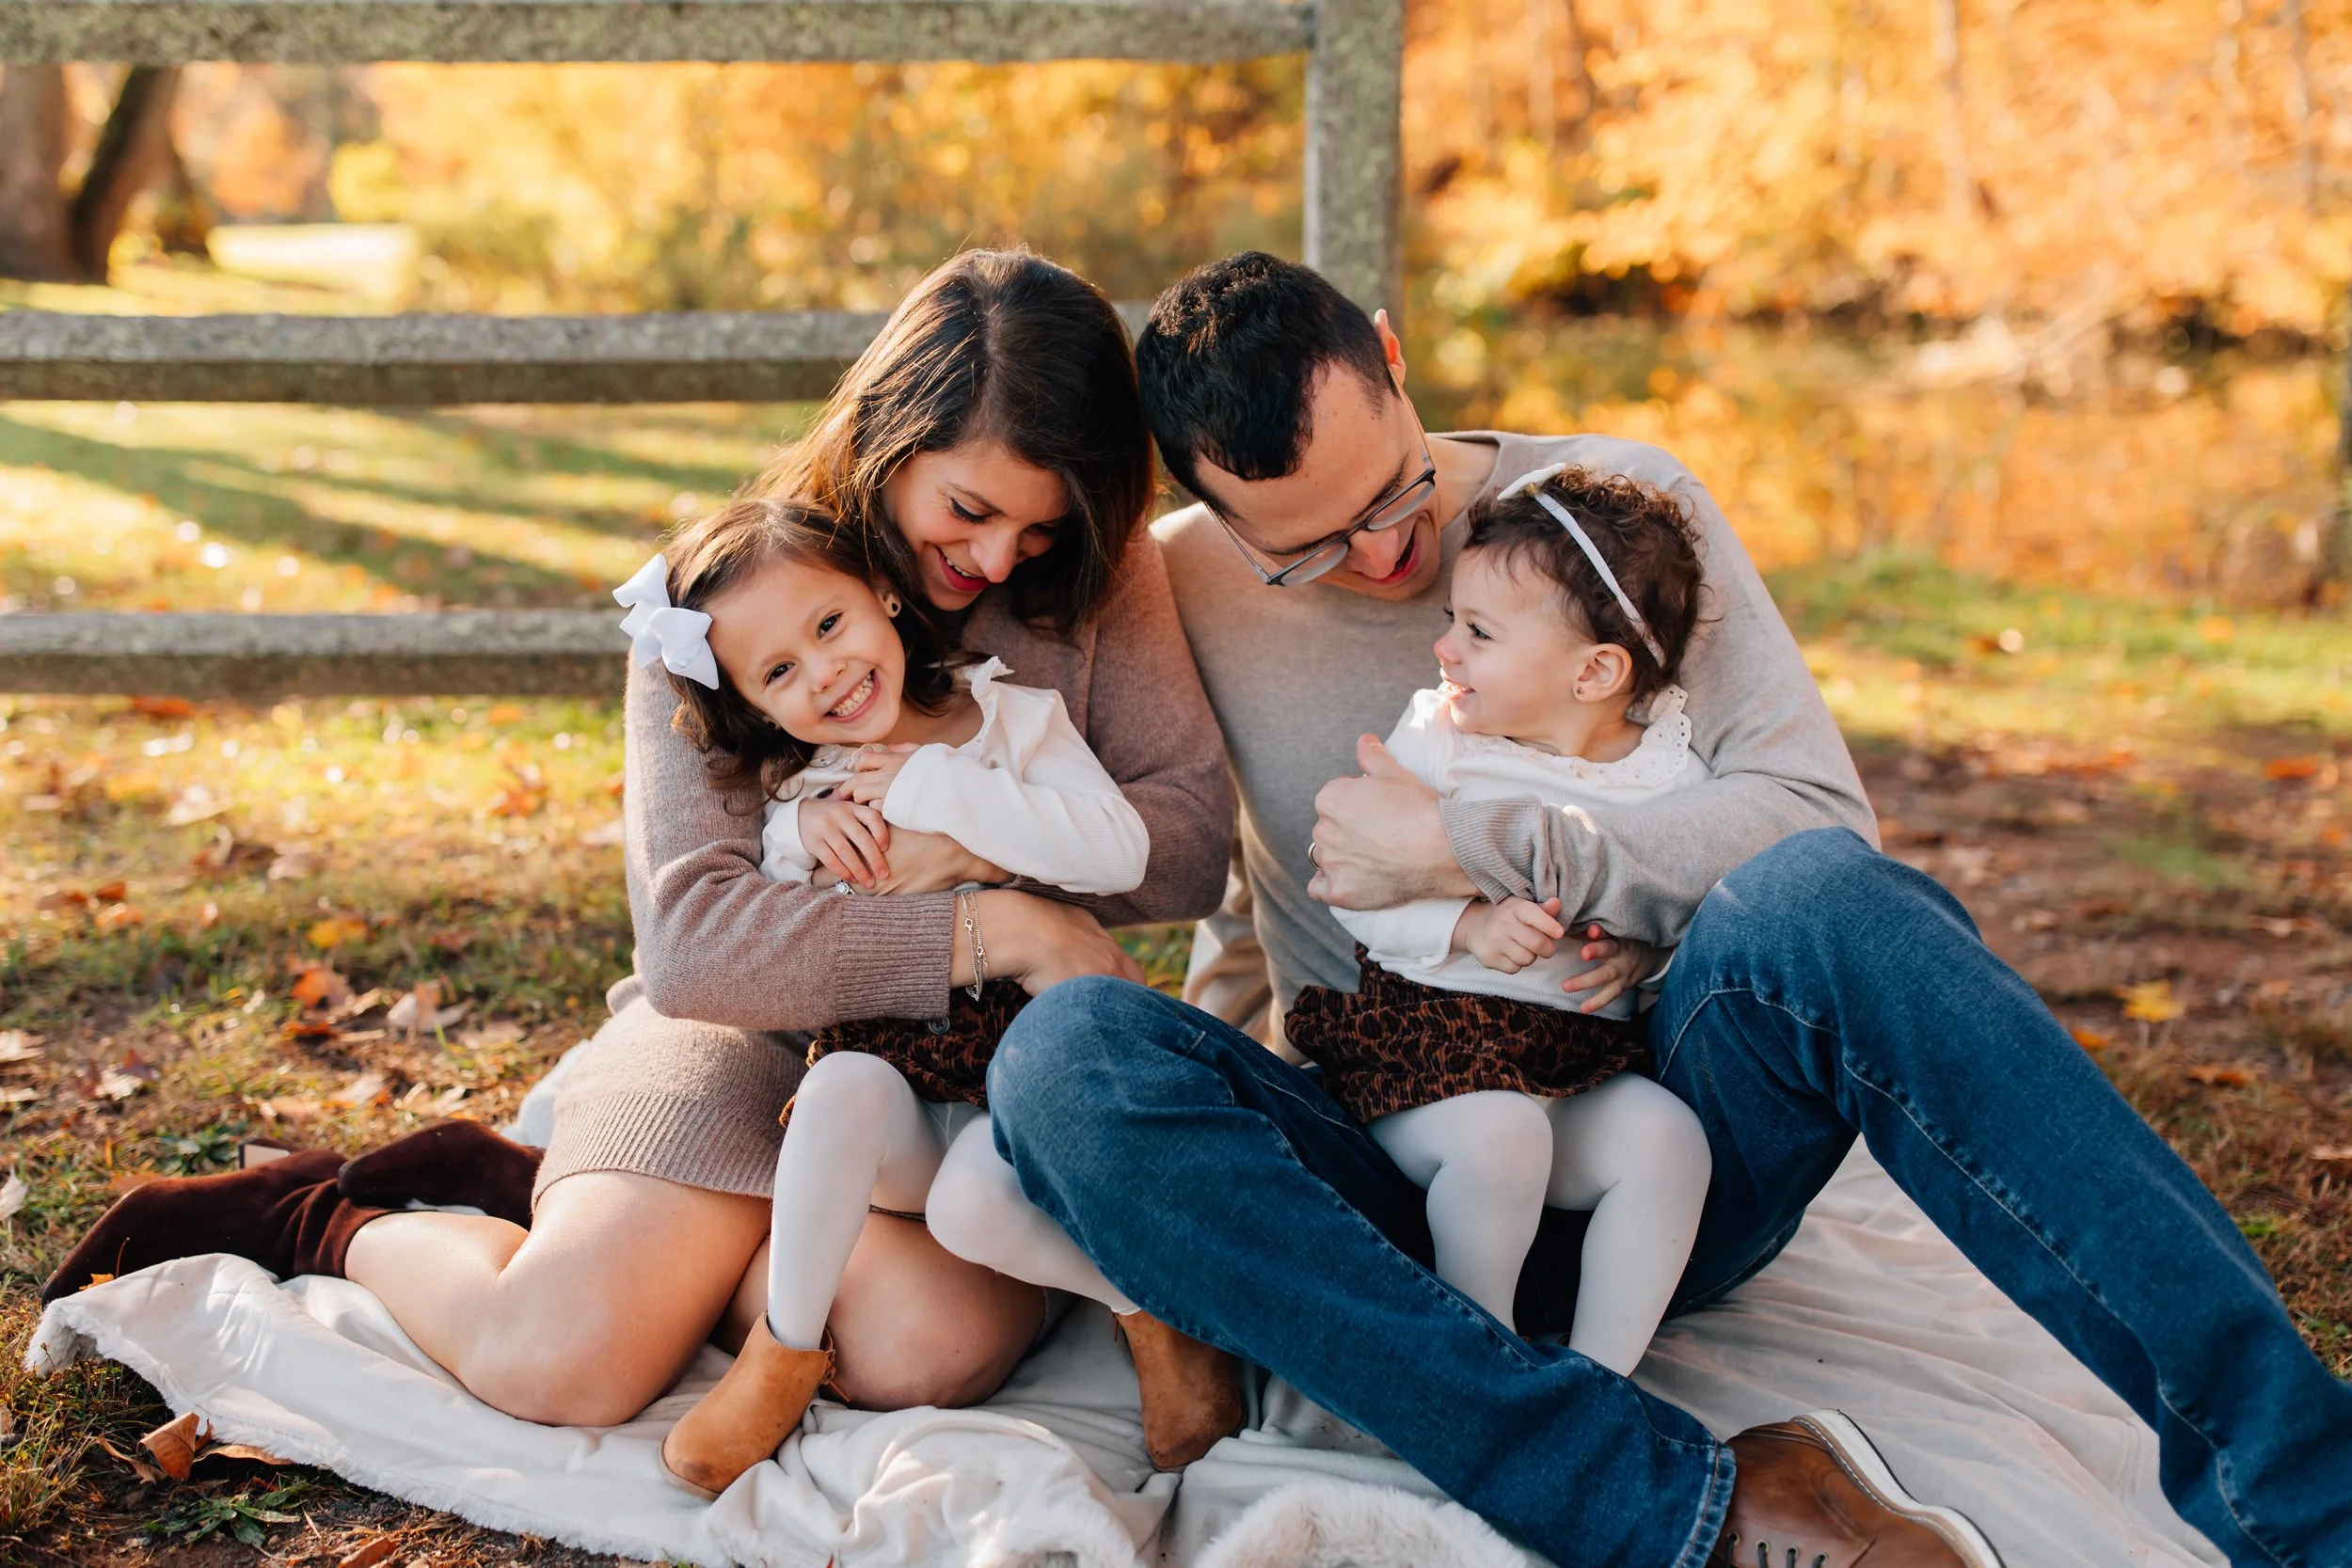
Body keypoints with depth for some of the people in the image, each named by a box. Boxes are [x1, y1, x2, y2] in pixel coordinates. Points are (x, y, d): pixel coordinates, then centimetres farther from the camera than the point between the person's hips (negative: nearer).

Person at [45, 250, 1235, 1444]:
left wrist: (982, 847, -21)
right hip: (748, 1018, -2)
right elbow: (692, 941, -19)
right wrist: (1000, 930, -26)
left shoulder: (1096, 577, 0)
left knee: (928, 1344, -32)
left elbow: (1198, 831, -4)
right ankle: (335, 1228, 8)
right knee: (557, 1361, -28)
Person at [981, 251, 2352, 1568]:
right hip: (1400, 1201, 2)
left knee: (1818, 901, -35)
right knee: (1066, 1056, -31)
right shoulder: (1182, 584, 4)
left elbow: (1817, 813, -13)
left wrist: (1466, 851, -16)